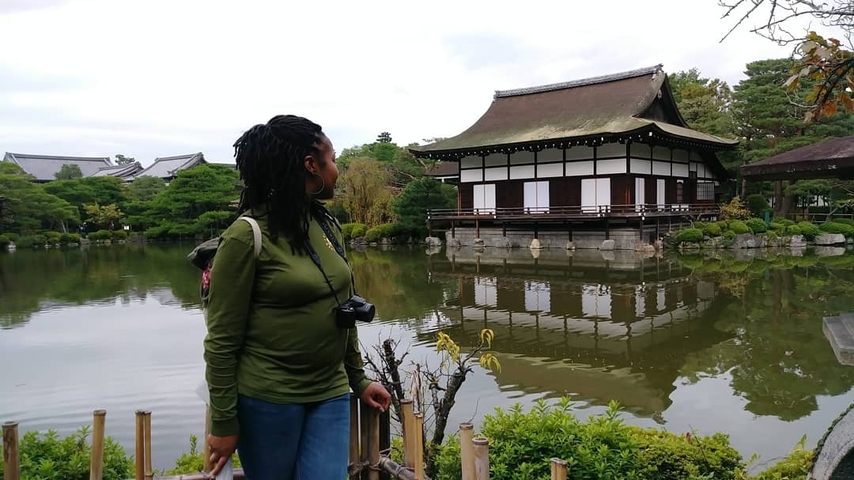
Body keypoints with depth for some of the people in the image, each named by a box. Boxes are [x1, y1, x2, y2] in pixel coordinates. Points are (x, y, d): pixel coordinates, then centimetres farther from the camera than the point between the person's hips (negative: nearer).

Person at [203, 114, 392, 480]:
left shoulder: (328, 225, 4)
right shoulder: (248, 235, -15)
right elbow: (221, 340, -12)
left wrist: (358, 379, 17)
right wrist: (224, 422, -9)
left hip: (330, 396, 5)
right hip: (268, 400, -5)